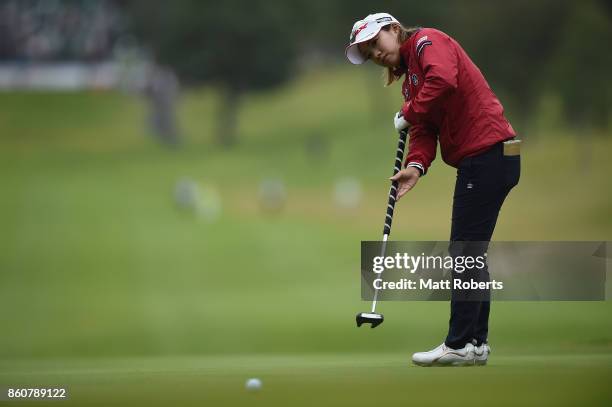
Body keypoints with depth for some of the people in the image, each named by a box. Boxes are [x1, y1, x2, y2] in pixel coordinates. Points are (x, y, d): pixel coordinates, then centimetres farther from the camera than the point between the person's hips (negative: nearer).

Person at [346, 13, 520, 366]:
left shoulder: (428, 41, -5)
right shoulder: (410, 77, 22)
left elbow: (444, 80, -26)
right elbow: (424, 131, 11)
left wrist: (409, 114, -11)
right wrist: (416, 166, -8)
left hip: (488, 154, -10)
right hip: (486, 161, 10)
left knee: (464, 252, -8)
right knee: (471, 254, 12)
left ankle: (461, 345, -6)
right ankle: (476, 343, 15)